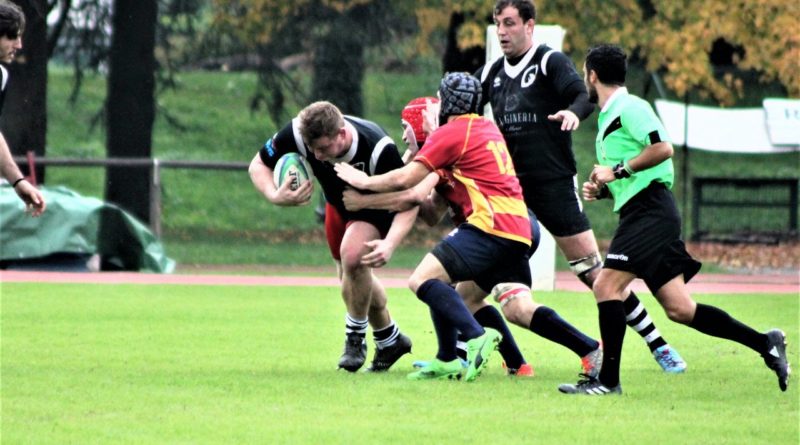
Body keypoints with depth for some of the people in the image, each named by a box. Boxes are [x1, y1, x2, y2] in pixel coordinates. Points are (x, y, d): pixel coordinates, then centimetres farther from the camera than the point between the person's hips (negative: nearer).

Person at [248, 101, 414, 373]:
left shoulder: (379, 149, -42)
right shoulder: (297, 134, -34)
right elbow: (259, 164, -17)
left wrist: (390, 244, -49)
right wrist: (274, 196, -39)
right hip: (338, 205, 5)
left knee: (353, 255, -30)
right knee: (351, 278, 16)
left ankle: (356, 337, -7)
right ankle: (391, 341, 41)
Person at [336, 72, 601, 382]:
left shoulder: (450, 134, -2)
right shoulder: (489, 129, 25)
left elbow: (406, 179, -3)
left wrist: (364, 181, 12)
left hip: (491, 224, -9)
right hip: (518, 229, 9)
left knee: (422, 279, -16)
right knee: (519, 308, 10)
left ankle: (477, 337, -33)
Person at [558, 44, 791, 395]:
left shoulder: (629, 108, -7)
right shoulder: (608, 117, 23)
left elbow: (662, 148, -19)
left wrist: (617, 171, -16)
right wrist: (600, 189, 14)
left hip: (650, 212, -10)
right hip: (640, 215, 10)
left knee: (607, 286, -15)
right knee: (679, 309, 4)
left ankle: (608, 380, -14)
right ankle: (764, 343, 7)